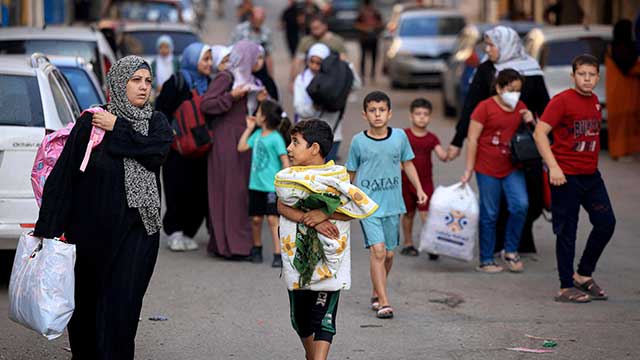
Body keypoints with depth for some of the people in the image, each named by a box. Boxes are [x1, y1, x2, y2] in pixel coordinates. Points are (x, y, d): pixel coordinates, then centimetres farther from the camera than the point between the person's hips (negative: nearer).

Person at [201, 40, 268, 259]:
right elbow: (205, 105, -15)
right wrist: (232, 96, -20)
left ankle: (241, 242, 11)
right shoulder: (225, 78, -8)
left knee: (242, 191, 7)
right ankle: (228, 244, -7)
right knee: (229, 191, -8)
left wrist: (260, 101, 5)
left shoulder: (248, 80, 18)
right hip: (226, 142, -8)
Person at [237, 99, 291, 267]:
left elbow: (285, 160, -13)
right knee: (256, 218, 12)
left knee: (272, 218, -9)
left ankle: (278, 254, -8)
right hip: (256, 184, 7)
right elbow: (241, 147, 12)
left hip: (272, 186, -7)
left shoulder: (276, 138, -13)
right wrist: (249, 128, 10)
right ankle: (256, 248, 30)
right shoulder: (258, 134, 8)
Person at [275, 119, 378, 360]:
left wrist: (325, 214, -18)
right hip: (298, 259, 3)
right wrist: (312, 220, -22)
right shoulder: (289, 178, 3)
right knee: (300, 318, 9)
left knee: (323, 318, -3)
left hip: (330, 261, -3)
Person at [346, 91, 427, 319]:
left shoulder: (399, 136, 2)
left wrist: (419, 189, 8)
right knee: (377, 250, -15)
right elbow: (351, 173, 7)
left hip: (392, 204, 3)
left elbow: (407, 163, 15)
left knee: (389, 254, 11)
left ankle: (376, 293, 34)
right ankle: (383, 302, -13)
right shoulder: (358, 141, -3)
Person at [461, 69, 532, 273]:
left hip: (512, 169, 4)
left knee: (520, 205, -13)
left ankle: (510, 251, 4)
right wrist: (469, 169, -11)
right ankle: (486, 260, 13)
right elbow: (472, 139, -8)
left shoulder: (520, 107, 9)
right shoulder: (485, 107, -8)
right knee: (489, 215, 3)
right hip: (488, 169, -4)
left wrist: (530, 122, -1)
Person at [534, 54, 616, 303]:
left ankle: (583, 274, 21)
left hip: (591, 174, 7)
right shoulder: (562, 101, -12)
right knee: (567, 231, -1)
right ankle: (566, 287, 9)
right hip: (565, 175, -7)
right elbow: (540, 133, -18)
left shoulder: (594, 101, 10)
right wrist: (553, 166, -25)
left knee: (606, 222, 5)